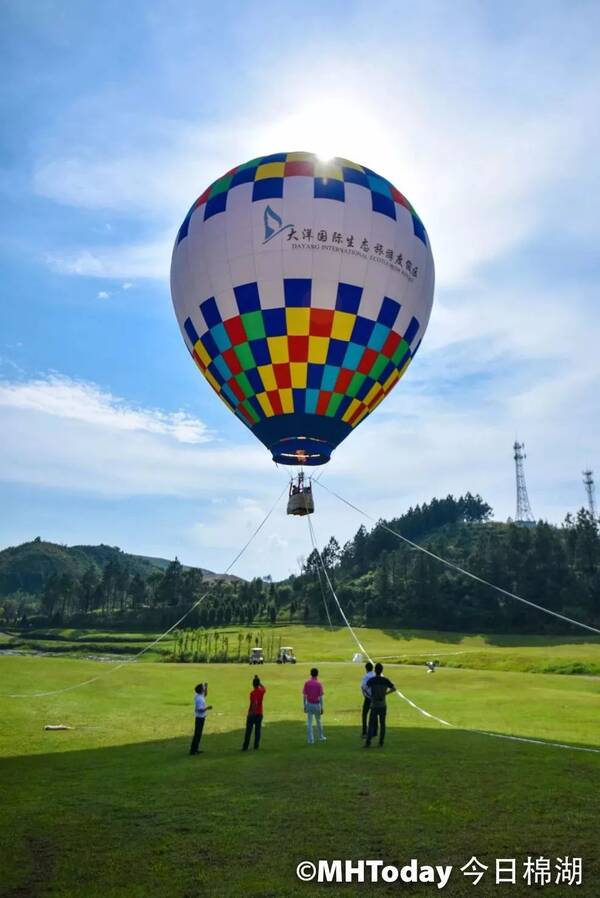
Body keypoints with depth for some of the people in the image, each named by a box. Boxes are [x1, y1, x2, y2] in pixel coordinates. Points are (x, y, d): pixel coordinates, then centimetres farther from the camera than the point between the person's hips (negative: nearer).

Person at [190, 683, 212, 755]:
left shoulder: (199, 695, 2)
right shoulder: (199, 699, -25)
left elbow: (205, 694, 23)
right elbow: (200, 710, -28)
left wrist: (206, 687, 12)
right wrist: (207, 708, -23)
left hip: (200, 717, 10)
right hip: (200, 717, -10)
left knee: (198, 734, 16)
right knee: (197, 734, -2)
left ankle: (195, 749, 25)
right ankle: (193, 750, 4)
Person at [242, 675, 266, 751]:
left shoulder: (253, 693, -16)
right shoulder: (261, 691, 2)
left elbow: (255, 703, -29)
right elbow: (263, 688, 28)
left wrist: (251, 712, -30)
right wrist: (259, 682, 24)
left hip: (252, 714, -5)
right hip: (260, 713, 5)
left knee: (248, 731, 0)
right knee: (257, 730, 12)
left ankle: (245, 747, 2)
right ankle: (256, 746, 14)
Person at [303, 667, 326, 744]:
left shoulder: (307, 683, -4)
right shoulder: (318, 684, -8)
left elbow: (304, 695, -2)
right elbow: (321, 697, -8)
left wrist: (304, 706, 6)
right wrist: (322, 708, -2)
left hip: (309, 704, 1)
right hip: (317, 704, -1)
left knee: (309, 722, 3)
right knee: (318, 721, 16)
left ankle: (310, 740, 1)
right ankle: (321, 737, 27)